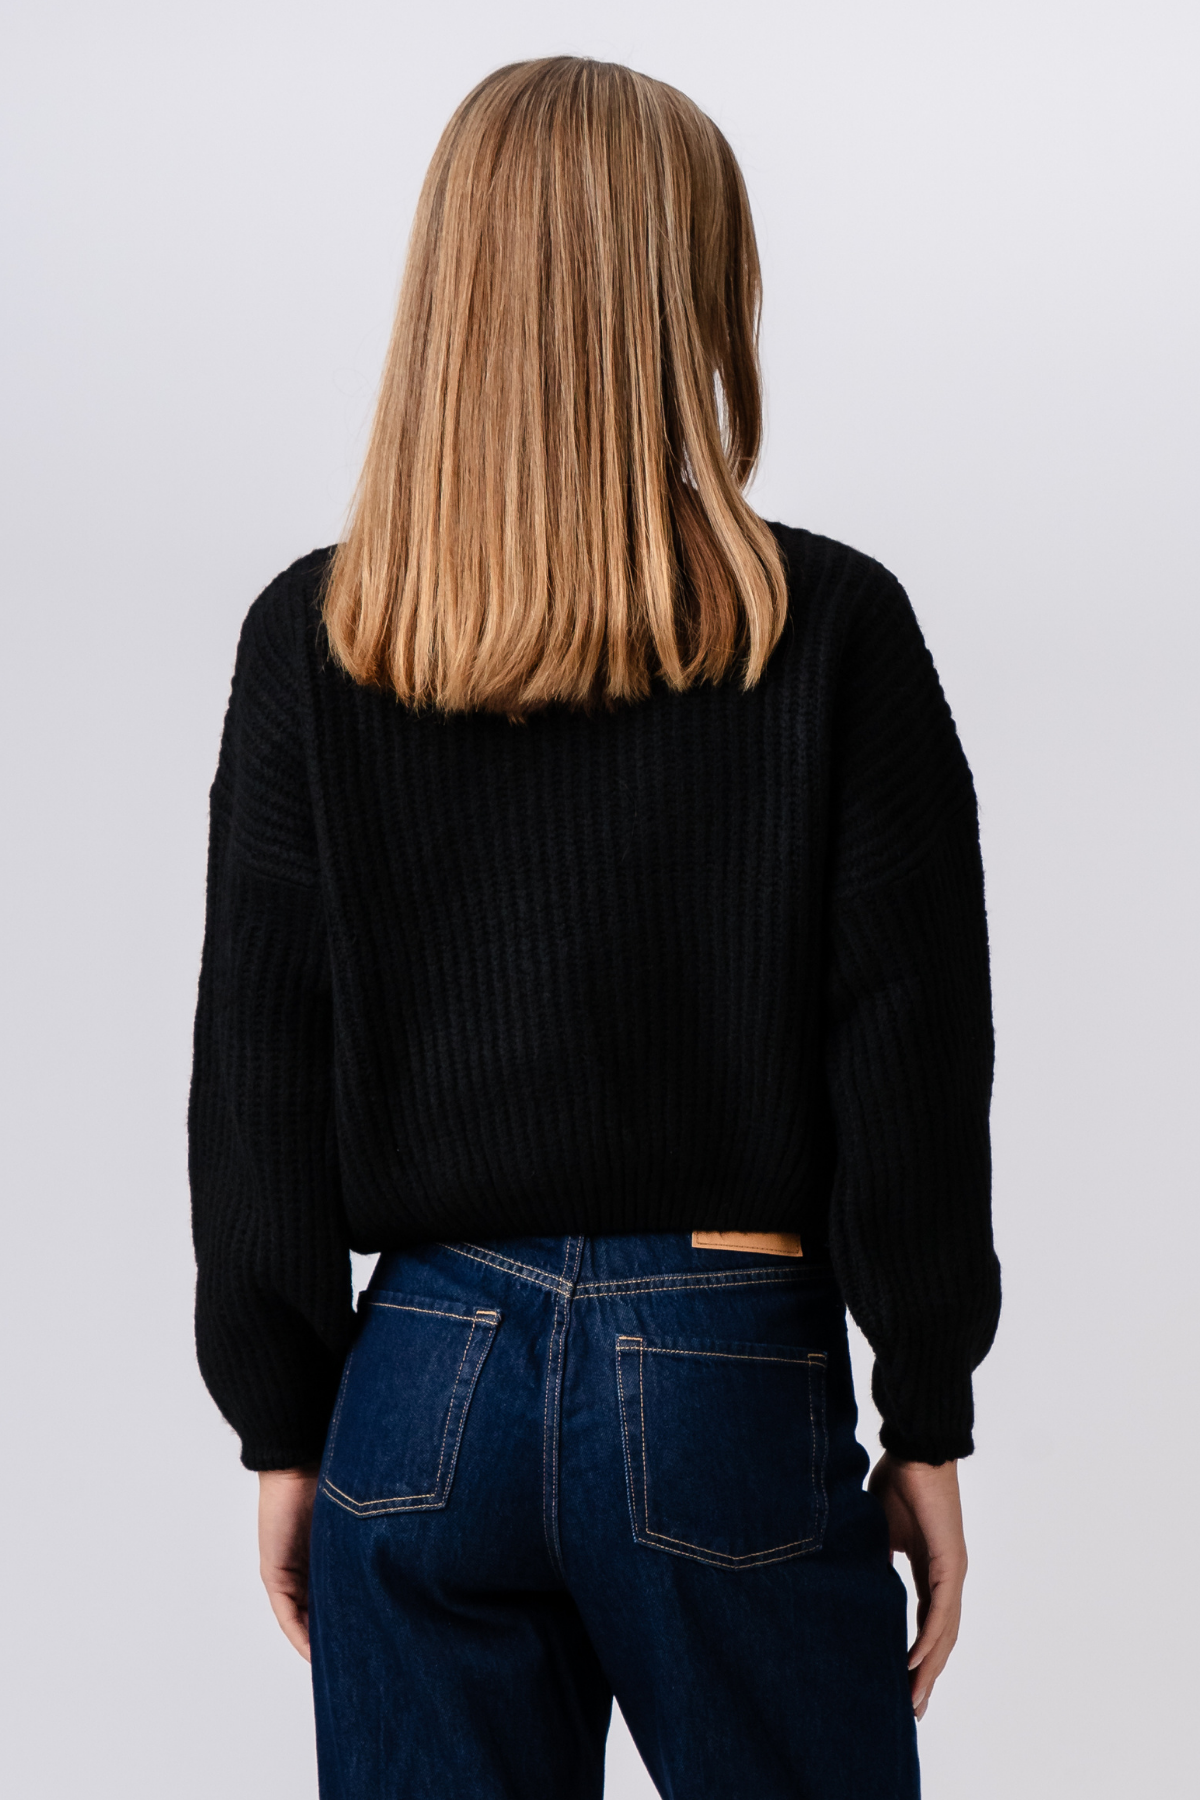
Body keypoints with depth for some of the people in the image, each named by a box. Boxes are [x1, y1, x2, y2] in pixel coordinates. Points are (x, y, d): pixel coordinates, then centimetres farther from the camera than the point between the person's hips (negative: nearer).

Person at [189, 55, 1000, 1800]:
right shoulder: (832, 630, -7)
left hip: (425, 1390, 2)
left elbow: (258, 1070, 1)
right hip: (730, 1384, -2)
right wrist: (928, 1423, 4)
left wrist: (284, 1429, 9)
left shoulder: (313, 643, -2)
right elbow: (914, 1059, -5)